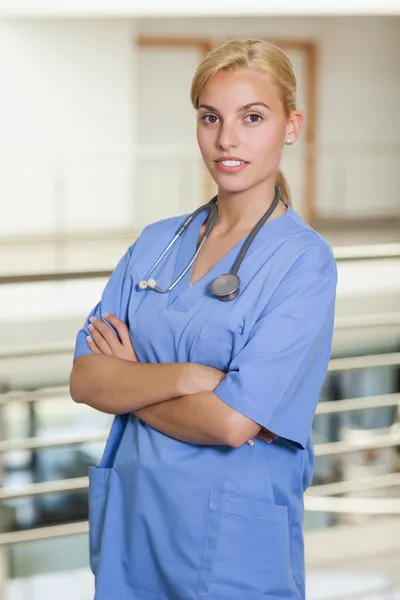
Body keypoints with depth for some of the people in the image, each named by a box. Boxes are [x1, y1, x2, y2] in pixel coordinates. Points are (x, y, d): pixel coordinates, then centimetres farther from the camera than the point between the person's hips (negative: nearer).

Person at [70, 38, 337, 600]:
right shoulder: (155, 242, 6)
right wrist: (185, 376, -18)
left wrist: (128, 385, -6)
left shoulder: (304, 260, -11)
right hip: (129, 521, 5)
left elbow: (233, 423, -20)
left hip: (234, 541, -5)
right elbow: (84, 380, -2)